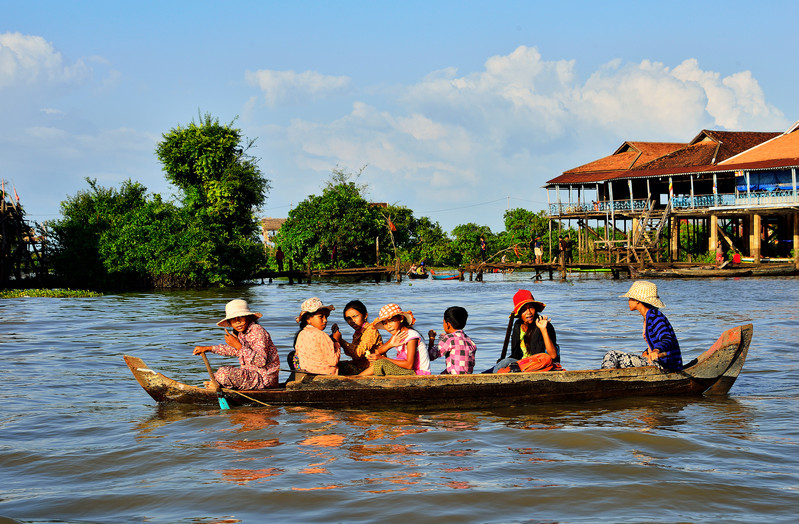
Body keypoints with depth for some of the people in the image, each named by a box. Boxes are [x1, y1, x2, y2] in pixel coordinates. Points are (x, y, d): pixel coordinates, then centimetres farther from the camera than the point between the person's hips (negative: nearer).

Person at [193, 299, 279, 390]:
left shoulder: (257, 331, -19)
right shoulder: (241, 333, 9)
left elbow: (261, 361, -30)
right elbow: (234, 350, 31)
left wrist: (239, 346, -30)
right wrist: (208, 348, 29)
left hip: (264, 378, -10)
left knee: (223, 374, -21)